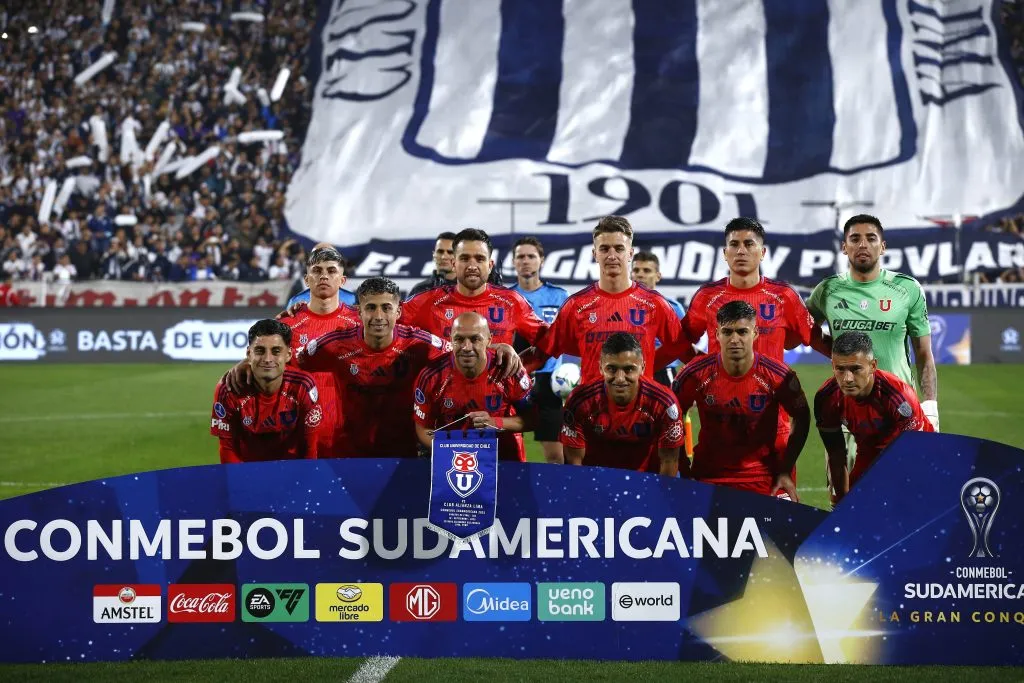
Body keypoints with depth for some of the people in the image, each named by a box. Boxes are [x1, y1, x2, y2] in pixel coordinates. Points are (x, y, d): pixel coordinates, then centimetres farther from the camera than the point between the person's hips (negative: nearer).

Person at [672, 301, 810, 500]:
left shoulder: (779, 376, -14)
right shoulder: (697, 374, -13)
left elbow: (802, 419, 1)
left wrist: (785, 471, -1)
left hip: (763, 479, 0)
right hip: (708, 476, 1)